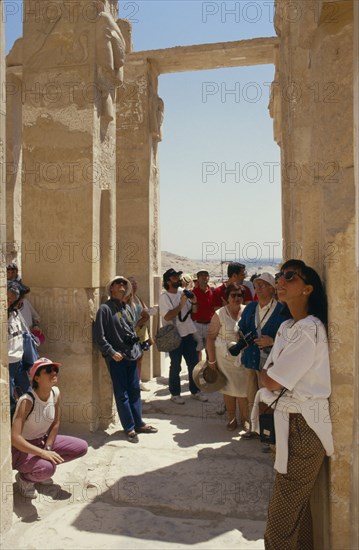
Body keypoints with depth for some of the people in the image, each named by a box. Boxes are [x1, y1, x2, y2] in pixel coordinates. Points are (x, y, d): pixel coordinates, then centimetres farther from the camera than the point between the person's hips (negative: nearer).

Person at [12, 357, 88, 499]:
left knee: (82, 447, -4)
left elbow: (55, 424, 1)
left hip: (43, 441, 7)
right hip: (20, 449, -7)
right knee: (46, 469, -35)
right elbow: (14, 438, -35)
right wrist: (42, 453, -40)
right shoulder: (27, 401, -29)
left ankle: (45, 463, 12)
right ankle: (23, 477, 0)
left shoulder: (56, 393, -9)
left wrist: (47, 448, -9)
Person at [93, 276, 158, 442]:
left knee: (135, 391, 13)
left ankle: (138, 423, 25)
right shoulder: (105, 308, -8)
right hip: (116, 358, -6)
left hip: (131, 355, 6)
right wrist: (111, 352, -15)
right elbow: (99, 336, -11)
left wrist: (137, 349, 13)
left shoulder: (127, 308, 12)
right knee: (122, 394, 2)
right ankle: (129, 428, 12)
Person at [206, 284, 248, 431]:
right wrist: (211, 360, -6)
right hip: (225, 356, -1)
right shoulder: (220, 314, -6)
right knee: (228, 387, 10)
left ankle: (244, 418, 25)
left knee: (243, 387, 6)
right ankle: (231, 418, 27)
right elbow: (210, 337, -5)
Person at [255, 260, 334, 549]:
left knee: (284, 512, 4)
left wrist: (268, 375, 1)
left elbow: (272, 381, -18)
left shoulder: (309, 331, -21)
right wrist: (271, 374, -8)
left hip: (304, 425, -9)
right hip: (289, 419, 9)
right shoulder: (287, 326, 9)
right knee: (296, 502, 22)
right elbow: (269, 374, 11)